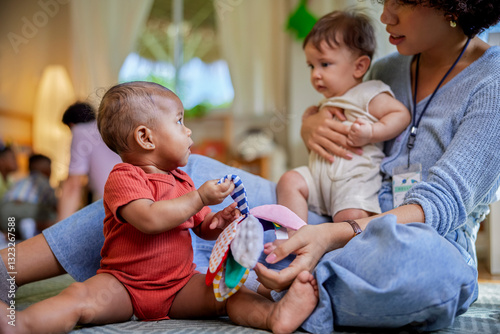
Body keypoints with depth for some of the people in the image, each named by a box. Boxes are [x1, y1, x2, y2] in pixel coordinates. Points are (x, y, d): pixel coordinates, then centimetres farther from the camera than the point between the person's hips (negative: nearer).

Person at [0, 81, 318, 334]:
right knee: (81, 297, -28)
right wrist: (200, 198, -22)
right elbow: (150, 219, -27)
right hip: (123, 284, -5)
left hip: (181, 285, 5)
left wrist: (220, 221, -2)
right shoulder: (124, 177, -9)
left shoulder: (182, 181, 15)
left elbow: (203, 227, 22)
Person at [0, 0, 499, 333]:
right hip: (347, 229, 6)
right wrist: (312, 122, -3)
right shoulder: (391, 70, 12)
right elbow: (328, 104, 24)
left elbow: (443, 201, -19)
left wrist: (332, 235, -35)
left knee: (426, 264, -46)